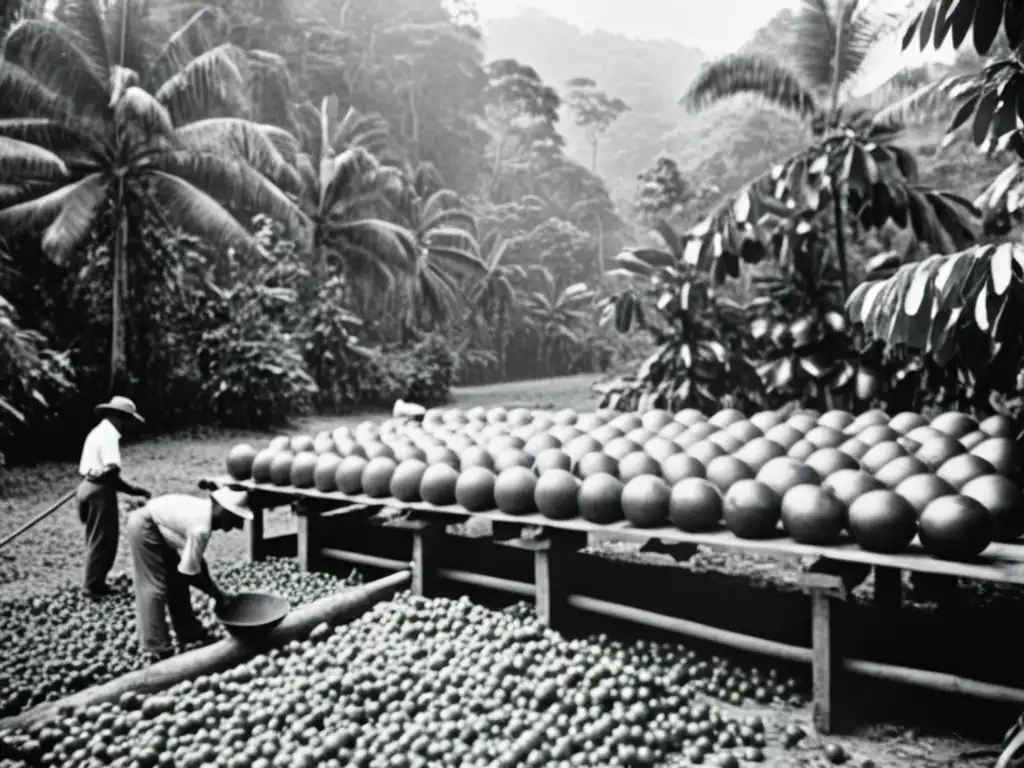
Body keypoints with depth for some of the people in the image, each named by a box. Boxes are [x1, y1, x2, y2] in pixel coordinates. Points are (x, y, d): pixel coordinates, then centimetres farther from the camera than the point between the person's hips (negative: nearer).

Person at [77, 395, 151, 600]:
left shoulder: (97, 431, 16)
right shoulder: (109, 435, -14)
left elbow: (84, 468, 16)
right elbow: (110, 473, -22)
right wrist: (132, 490, -13)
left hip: (87, 487, 10)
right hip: (100, 490, -10)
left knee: (96, 538, 18)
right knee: (101, 539, 1)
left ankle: (94, 581, 25)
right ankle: (93, 585, 9)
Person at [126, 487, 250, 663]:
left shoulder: (206, 511, -3)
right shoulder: (200, 528, -29)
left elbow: (196, 561, 5)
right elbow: (190, 573, -22)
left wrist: (217, 591, 5)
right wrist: (218, 594, -10)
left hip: (157, 526, 10)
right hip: (145, 527, -10)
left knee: (176, 582, 13)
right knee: (154, 588, -7)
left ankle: (189, 636, 22)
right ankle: (156, 650, 0)